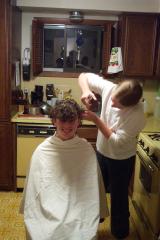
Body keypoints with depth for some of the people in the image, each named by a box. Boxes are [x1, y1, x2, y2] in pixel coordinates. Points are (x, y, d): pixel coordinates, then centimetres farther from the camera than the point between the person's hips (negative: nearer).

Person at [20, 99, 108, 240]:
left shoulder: (86, 149, 0)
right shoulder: (42, 150, -1)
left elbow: (93, 185, 5)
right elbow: (34, 186, 3)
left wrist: (98, 213, 6)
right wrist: (31, 215, 1)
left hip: (79, 211, 0)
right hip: (48, 213, 0)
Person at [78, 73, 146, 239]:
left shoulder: (137, 114, -33)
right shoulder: (109, 88, -21)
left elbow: (117, 141, -30)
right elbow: (83, 76, -10)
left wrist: (96, 119, -31)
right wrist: (86, 91, -31)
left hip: (121, 159, -5)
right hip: (101, 152, 5)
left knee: (118, 198, 13)